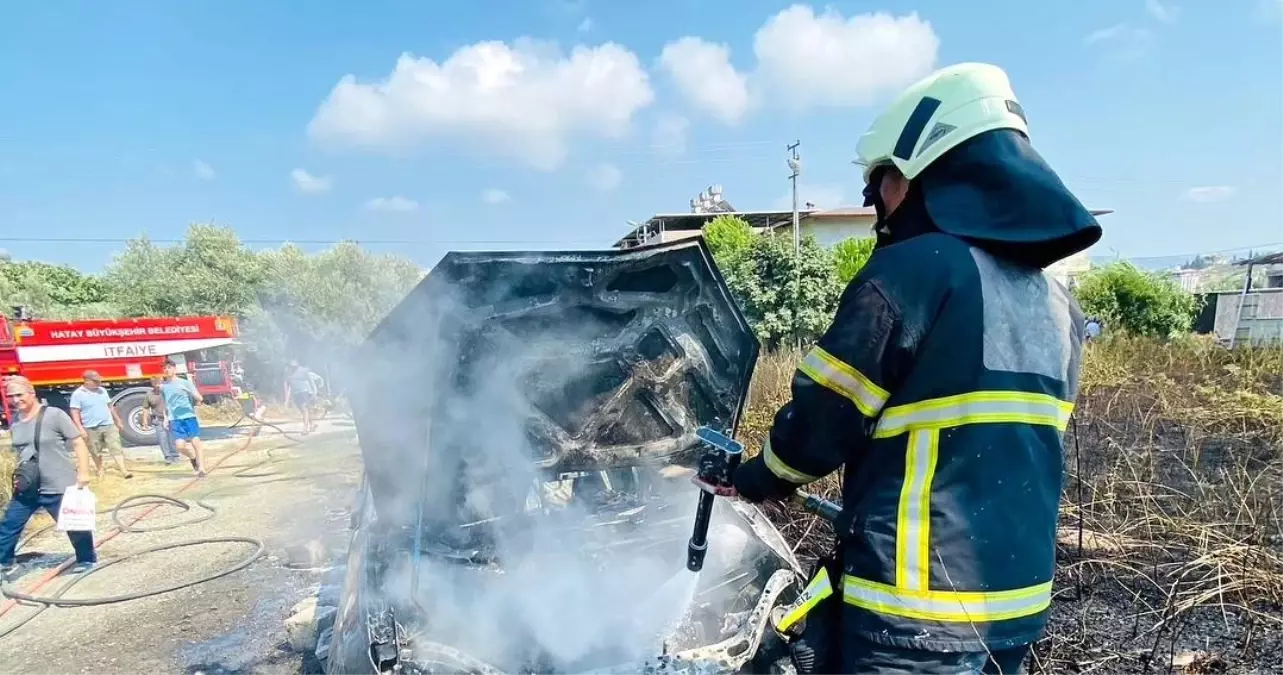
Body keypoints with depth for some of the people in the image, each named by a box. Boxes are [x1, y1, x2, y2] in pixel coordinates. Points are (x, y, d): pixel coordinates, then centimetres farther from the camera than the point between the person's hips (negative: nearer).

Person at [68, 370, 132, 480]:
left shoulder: (102, 390, 9)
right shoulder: (78, 394, -7)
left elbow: (110, 406, 17)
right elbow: (75, 413, -10)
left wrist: (118, 420, 18)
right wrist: (80, 429, -17)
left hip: (108, 425, 3)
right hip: (91, 428, -3)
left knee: (116, 448, -5)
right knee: (96, 451, 10)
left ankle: (123, 470, -9)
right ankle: (100, 469, 27)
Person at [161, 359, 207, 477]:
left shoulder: (185, 382, 1)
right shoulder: (163, 386, 11)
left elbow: (200, 398, 0)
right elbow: (165, 403, 22)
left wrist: (189, 391, -11)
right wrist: (166, 418, 15)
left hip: (189, 416, -2)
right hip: (174, 419, 2)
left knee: (195, 441, -10)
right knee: (179, 445, -10)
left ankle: (201, 469, -8)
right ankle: (193, 458, 20)